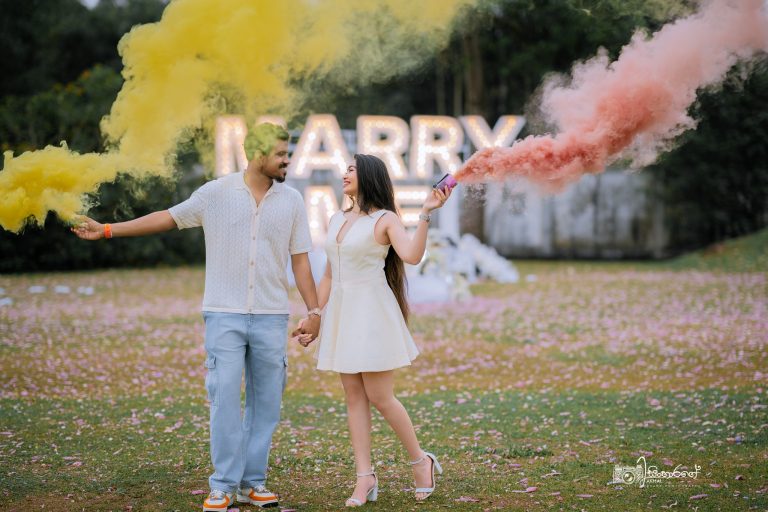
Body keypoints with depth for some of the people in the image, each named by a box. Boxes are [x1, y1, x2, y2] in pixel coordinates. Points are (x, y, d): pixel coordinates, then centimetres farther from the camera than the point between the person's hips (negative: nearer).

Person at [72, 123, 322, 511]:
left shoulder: (291, 201, 4)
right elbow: (168, 218, 5)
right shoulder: (216, 193, -1)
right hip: (224, 315, -2)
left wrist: (314, 310, 0)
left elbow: (300, 260, 6)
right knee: (224, 399, -6)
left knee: (265, 402, 4)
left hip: (271, 318, 2)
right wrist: (107, 230, 4)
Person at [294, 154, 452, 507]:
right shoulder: (336, 221, 14)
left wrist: (426, 213, -31)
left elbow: (412, 256, -24)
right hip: (341, 313, 7)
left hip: (372, 313, -7)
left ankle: (421, 461, 13)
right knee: (354, 398, 5)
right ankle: (365, 478, 7)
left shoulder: (385, 219, -5)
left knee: (380, 398, -6)